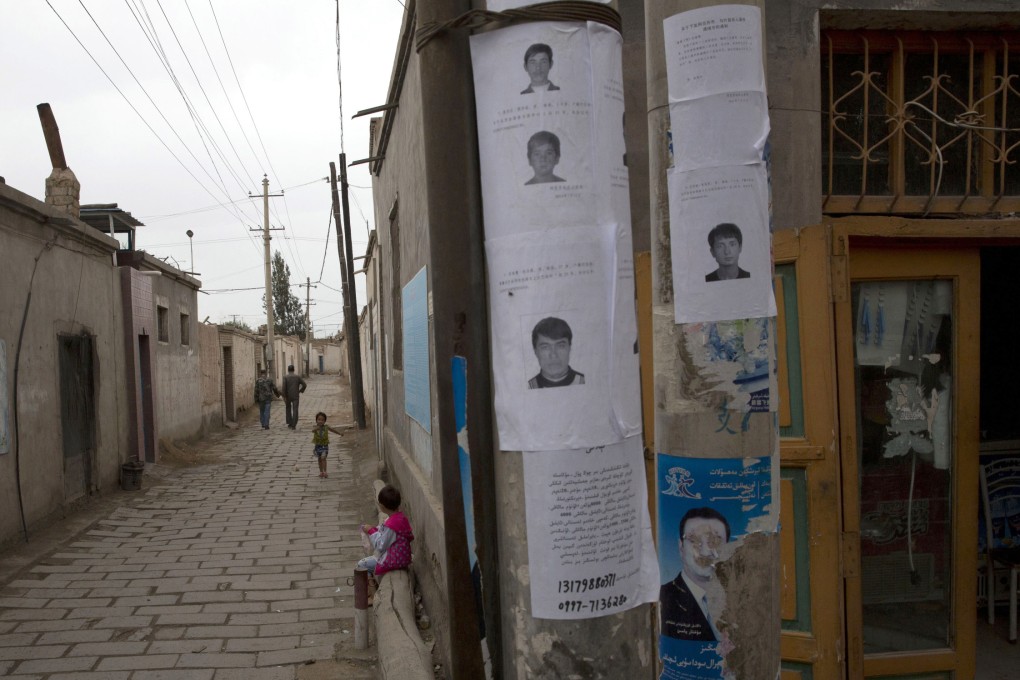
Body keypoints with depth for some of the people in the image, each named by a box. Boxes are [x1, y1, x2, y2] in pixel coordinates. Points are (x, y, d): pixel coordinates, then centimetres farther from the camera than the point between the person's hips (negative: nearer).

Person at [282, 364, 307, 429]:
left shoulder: (285, 377, -4)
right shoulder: (298, 376, 0)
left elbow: (284, 387, -13)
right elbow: (304, 385, -5)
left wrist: (284, 397, -10)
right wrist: (300, 391, 11)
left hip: (288, 396, 0)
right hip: (296, 396, 0)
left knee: (288, 409, 20)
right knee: (295, 410, -2)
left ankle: (290, 423, 21)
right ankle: (293, 425, -9)